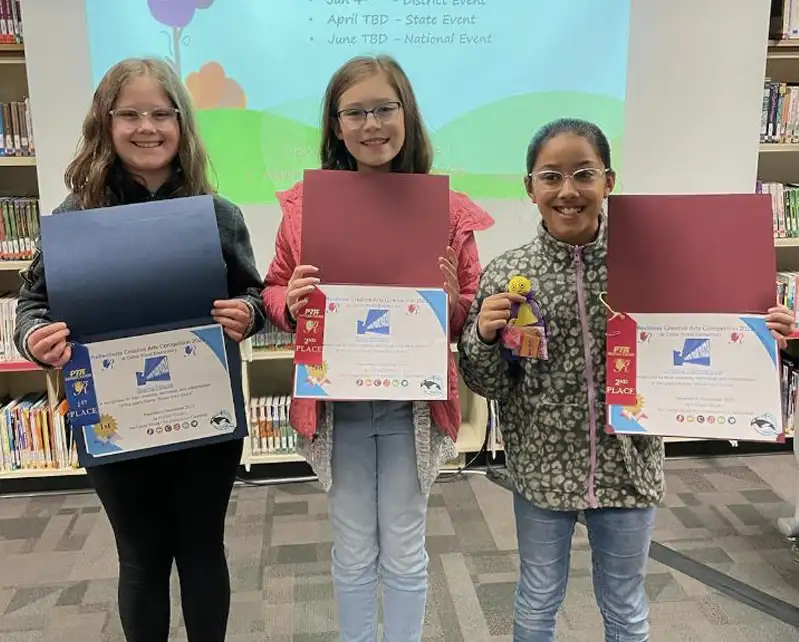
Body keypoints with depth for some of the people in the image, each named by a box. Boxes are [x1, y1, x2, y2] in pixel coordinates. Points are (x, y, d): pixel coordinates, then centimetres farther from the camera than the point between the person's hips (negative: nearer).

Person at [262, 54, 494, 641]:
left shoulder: (446, 208, -5)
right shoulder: (306, 204, -3)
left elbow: (471, 317, 1)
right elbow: (274, 292, 6)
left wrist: (450, 300, -21)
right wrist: (291, 302, -16)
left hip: (412, 404, -1)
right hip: (337, 404, 1)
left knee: (404, 553, 14)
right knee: (353, 553, 17)